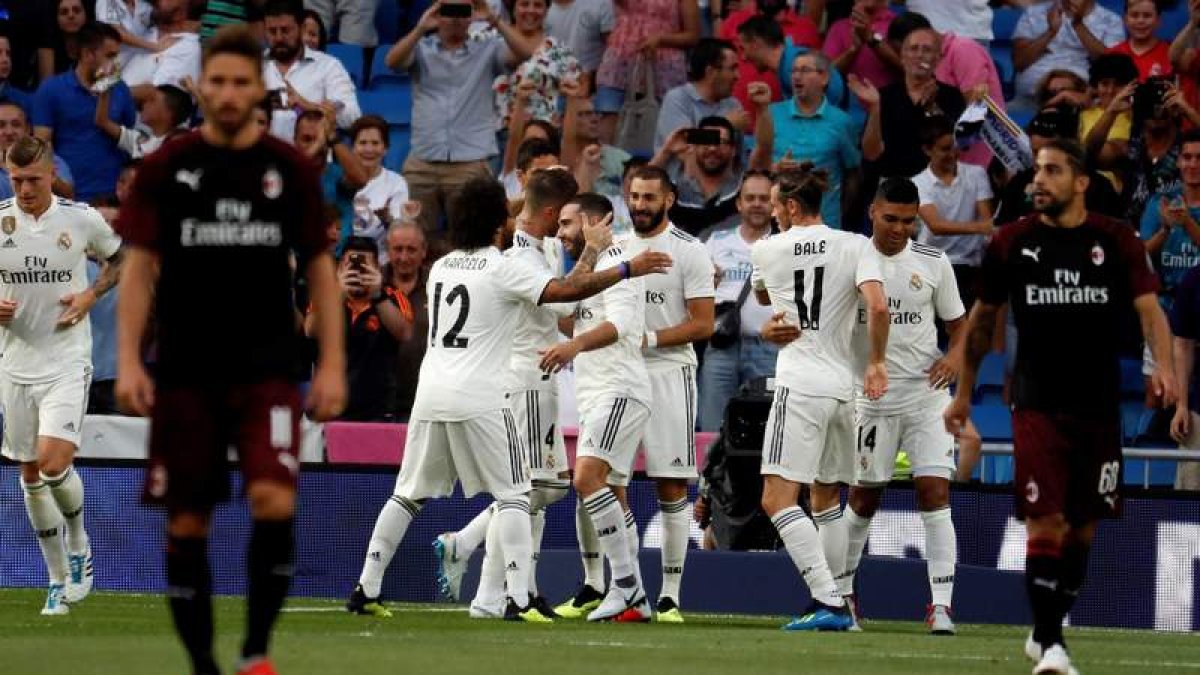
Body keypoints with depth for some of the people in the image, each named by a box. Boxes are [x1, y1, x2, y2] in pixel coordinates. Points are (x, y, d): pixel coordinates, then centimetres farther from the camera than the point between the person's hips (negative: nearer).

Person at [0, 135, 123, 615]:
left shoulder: (81, 219, -5)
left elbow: (120, 258, 13)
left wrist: (91, 295, -4)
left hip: (67, 362, -3)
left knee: (54, 462, -19)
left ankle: (78, 542, 9)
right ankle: (59, 578, 19)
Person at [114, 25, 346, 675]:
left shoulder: (291, 169, 3)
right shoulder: (165, 168, 2)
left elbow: (319, 268, 7)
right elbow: (139, 268, 3)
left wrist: (332, 364, -1)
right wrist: (128, 360, -7)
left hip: (266, 370, -1)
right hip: (184, 372, 1)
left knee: (274, 502, -19)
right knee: (186, 523, 2)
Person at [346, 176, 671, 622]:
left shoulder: (441, 267, 15)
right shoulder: (501, 268, -5)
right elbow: (567, 290, -13)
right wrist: (627, 270, -6)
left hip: (430, 394, 6)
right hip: (479, 399, -6)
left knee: (409, 494, 13)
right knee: (512, 494, 0)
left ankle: (366, 589, 10)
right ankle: (517, 598, -11)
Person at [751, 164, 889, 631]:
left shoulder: (766, 250, 3)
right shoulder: (854, 246, 3)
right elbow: (878, 307, -11)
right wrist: (876, 363, 2)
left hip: (799, 385, -5)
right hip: (842, 387, 5)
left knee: (778, 499, -9)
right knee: (826, 498, 20)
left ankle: (828, 602, -22)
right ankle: (834, 602, 21)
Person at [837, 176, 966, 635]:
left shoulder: (933, 263, 1)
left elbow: (958, 322, 11)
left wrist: (956, 355, -9)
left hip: (926, 394, 0)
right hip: (870, 395, 0)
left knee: (934, 493, -11)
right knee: (864, 498, 9)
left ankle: (941, 604, -11)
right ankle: (841, 591, 26)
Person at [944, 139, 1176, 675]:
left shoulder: (1116, 242, 0)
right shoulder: (1012, 243, 2)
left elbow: (1149, 309, -7)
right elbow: (982, 319, 13)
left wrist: (1163, 364, -26)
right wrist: (963, 393, 14)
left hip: (1099, 408, 2)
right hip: (1037, 405, -1)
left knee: (1083, 529, 8)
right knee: (1045, 526, -12)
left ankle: (1046, 631, 25)